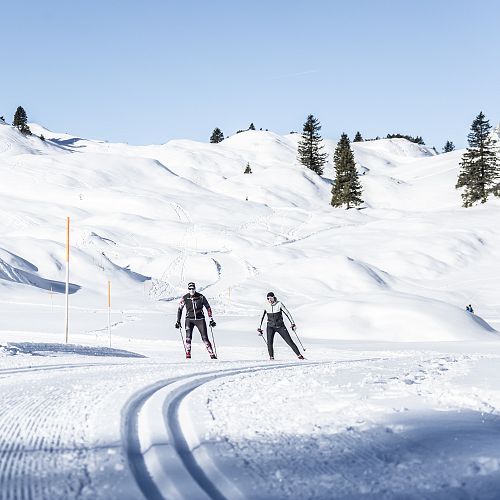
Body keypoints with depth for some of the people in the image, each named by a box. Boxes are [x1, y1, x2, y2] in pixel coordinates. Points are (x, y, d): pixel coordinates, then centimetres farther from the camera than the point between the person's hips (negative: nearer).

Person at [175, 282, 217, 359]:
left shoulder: (201, 297, -5)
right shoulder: (185, 298, -2)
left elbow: (208, 307, 5)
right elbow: (179, 309, 8)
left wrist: (211, 319, 3)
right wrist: (178, 321, 4)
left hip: (200, 319, -1)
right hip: (189, 319, 1)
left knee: (205, 338, -5)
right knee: (188, 337, -16)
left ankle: (212, 355, 1)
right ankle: (188, 356, -12)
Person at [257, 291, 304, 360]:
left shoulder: (279, 304, -8)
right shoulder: (266, 306, 0)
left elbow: (287, 313, -3)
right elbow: (262, 317, 11)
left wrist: (292, 323, -8)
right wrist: (259, 328, 10)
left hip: (280, 326, -2)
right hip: (270, 326, 2)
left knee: (289, 341, -4)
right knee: (269, 342, -18)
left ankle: (299, 355, 5)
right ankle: (271, 357, -5)